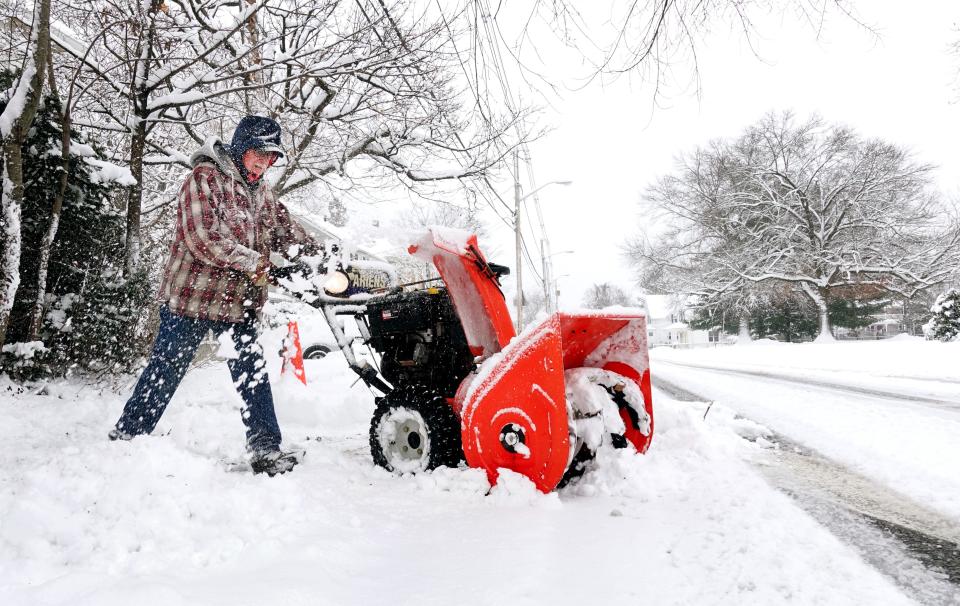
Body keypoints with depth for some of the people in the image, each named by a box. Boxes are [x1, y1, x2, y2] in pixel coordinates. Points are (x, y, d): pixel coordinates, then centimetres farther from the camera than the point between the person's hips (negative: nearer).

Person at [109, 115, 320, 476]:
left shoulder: (261, 191, 16)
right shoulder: (205, 177, -9)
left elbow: (285, 230, 11)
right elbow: (203, 238, -21)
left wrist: (321, 258, -4)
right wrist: (255, 262, -24)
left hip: (239, 301, 6)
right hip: (191, 294, -6)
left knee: (252, 374, 1)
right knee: (164, 372, 6)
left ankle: (266, 449, 5)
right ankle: (125, 437, 24)